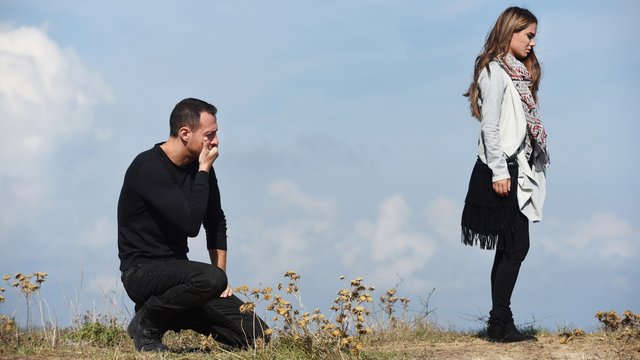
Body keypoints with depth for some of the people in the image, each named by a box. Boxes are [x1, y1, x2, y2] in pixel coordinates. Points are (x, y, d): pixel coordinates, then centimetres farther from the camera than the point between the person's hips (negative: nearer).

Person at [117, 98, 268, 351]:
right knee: (211, 279, -37)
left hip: (175, 270, 8)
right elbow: (191, 224, -27)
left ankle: (166, 317, 13)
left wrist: (221, 274, 7)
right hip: (142, 271, -8)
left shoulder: (199, 167, 6)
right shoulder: (149, 168, -20)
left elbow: (216, 223, 17)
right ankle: (146, 323, -11)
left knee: (257, 335, -4)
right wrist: (204, 170, -18)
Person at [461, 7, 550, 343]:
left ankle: (500, 324, 12)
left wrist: (518, 171, 10)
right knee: (516, 247, -9)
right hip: (502, 170, -9)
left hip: (518, 170, 9)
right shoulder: (495, 71, -10)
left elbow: (524, 124, 15)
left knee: (510, 248, 9)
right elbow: (490, 126, -15)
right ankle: (500, 324, -4)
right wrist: (499, 172, -19)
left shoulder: (519, 71, 18)